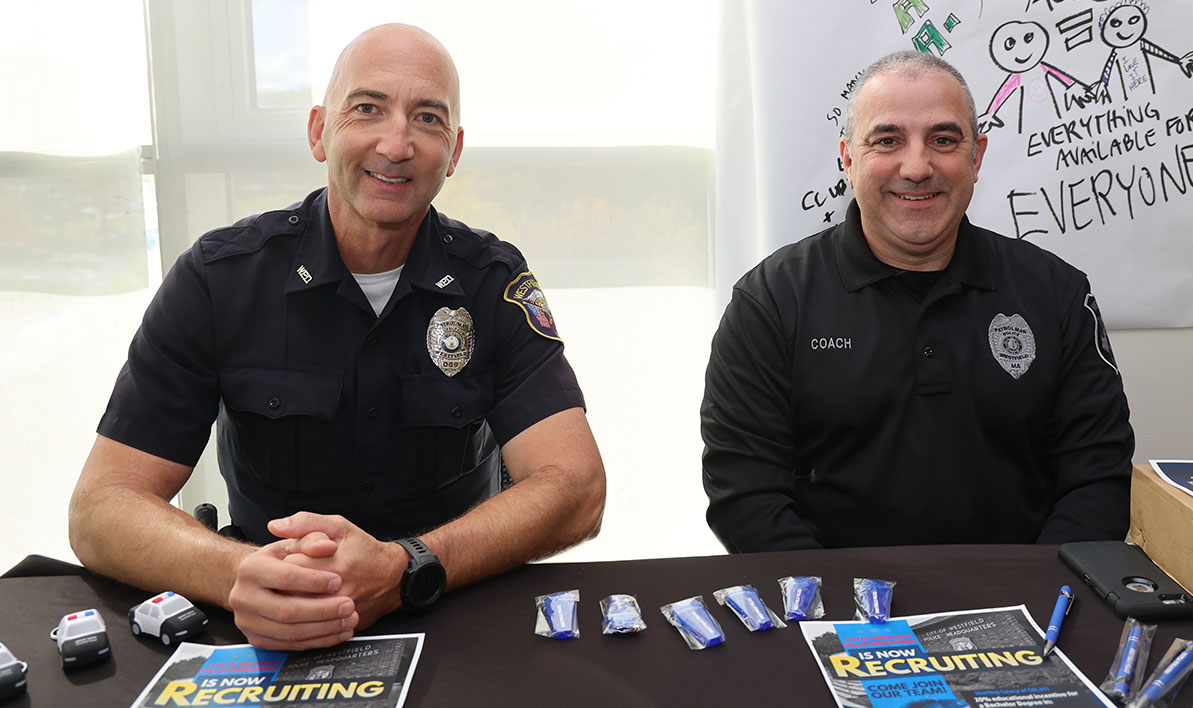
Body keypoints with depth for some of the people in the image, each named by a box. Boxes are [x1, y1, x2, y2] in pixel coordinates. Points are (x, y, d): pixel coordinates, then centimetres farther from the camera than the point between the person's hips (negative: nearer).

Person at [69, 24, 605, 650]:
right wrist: (241, 576, -32)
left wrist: (400, 569, -33)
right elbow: (102, 506, -11)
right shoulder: (218, 276, -8)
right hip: (267, 642, 1)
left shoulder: (495, 281, -6)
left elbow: (576, 488, -16)